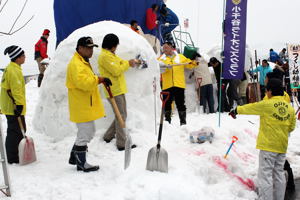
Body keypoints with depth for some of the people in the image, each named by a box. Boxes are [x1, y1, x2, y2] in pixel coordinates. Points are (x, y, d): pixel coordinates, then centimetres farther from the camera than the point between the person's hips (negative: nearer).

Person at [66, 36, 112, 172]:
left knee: (89, 132, 21)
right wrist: (99, 79, -30)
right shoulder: (76, 64, -19)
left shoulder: (83, 62, 17)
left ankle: (74, 157, 32)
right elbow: (83, 82, -34)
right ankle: (81, 164, 12)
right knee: (84, 134, -1)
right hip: (82, 107, -11)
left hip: (87, 106, 11)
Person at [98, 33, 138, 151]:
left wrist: (130, 62, 4)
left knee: (121, 115, 17)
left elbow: (119, 63, 19)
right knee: (121, 116, -7)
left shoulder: (110, 54, 19)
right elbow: (116, 71, -20)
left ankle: (108, 136, 26)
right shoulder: (105, 56, -14)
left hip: (118, 90, 10)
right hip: (115, 91, -10)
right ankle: (122, 144, -2)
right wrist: (128, 64, -8)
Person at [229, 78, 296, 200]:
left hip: (268, 144, -6)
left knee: (265, 174, -3)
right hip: (282, 146, 6)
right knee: (279, 174, 15)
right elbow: (291, 127, 12)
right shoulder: (290, 108, 4)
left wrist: (236, 110, 18)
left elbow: (250, 108, 2)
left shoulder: (266, 104, -12)